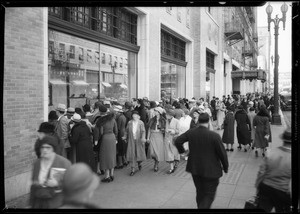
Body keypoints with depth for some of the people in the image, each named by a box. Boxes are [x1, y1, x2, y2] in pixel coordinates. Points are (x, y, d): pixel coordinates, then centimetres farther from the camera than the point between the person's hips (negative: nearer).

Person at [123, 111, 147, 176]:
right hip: (131, 141, 1)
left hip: (139, 141, -1)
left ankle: (139, 163, 40)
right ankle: (133, 169, 6)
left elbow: (143, 131, -10)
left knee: (140, 153, 7)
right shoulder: (129, 123, 2)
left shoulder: (141, 123, -4)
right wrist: (125, 137, 2)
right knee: (131, 155, -2)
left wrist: (143, 138, -24)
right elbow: (127, 131, 11)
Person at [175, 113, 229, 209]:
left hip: (195, 169, 5)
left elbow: (177, 141, 1)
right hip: (210, 170, -4)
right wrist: (225, 167, 3)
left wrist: (182, 150, 19)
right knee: (209, 195, 9)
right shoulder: (214, 136, -20)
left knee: (200, 193, 23)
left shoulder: (190, 132, -8)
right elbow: (222, 153, -13)